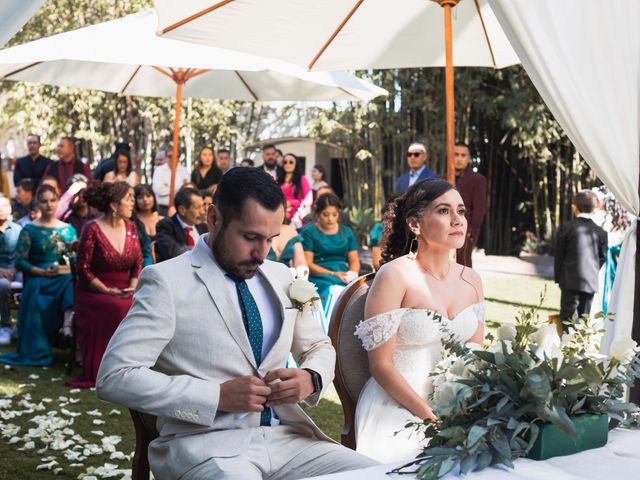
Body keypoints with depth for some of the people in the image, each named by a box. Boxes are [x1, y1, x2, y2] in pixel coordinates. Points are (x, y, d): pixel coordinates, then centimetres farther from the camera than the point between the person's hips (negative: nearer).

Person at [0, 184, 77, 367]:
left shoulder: (68, 229, 17)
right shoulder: (30, 230, 6)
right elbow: (20, 262, 0)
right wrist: (43, 272, -14)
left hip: (65, 278, 2)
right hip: (38, 280, -2)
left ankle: (68, 325, -45)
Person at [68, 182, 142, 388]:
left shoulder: (131, 227, 9)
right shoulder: (92, 229, -7)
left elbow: (138, 263, 10)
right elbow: (83, 268, -8)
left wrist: (132, 288, -7)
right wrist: (107, 291, -16)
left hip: (124, 292, 5)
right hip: (94, 293, -5)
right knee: (121, 310, -33)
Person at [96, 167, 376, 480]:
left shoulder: (280, 277, 14)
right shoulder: (167, 280, -5)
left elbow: (319, 347, 26)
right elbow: (114, 377, -11)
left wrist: (310, 378, 1)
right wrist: (218, 396, -17)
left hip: (287, 436, 6)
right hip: (205, 441, -6)